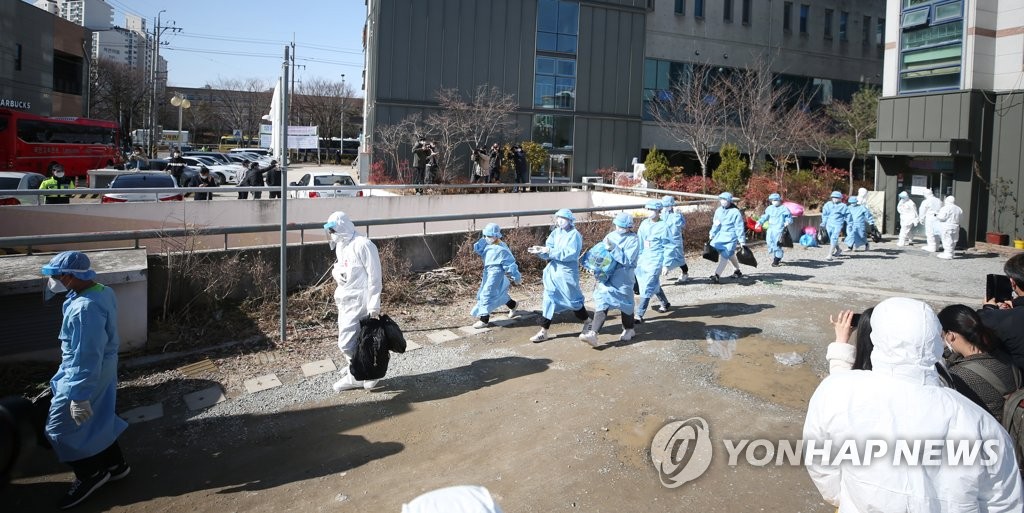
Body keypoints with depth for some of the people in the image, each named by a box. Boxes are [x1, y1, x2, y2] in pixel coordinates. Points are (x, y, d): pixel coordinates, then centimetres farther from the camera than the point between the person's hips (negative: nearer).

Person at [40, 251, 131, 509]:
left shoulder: (85, 308, -32)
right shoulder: (102, 291, -2)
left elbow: (86, 357, -29)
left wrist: (79, 396, -23)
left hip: (86, 373, -10)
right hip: (101, 368, 10)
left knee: (60, 428, 7)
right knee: (97, 419, 23)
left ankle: (90, 475, 20)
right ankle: (115, 464, 37)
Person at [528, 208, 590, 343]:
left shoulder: (574, 235, -12)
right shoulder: (556, 233, 6)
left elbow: (570, 254, -23)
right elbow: (548, 252, 3)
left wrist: (550, 251, -25)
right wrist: (540, 251, -18)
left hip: (567, 273, -6)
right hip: (553, 271, 6)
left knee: (573, 300, 8)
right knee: (549, 300, 4)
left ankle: (587, 321, 34)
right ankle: (544, 331, 9)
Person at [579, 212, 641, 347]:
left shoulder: (633, 240, -9)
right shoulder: (611, 236, 6)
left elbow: (628, 260, -19)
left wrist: (613, 249, -26)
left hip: (623, 278, -4)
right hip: (606, 275, 4)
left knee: (625, 303, 10)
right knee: (602, 302, -4)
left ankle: (629, 329, 34)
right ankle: (593, 333, -11)